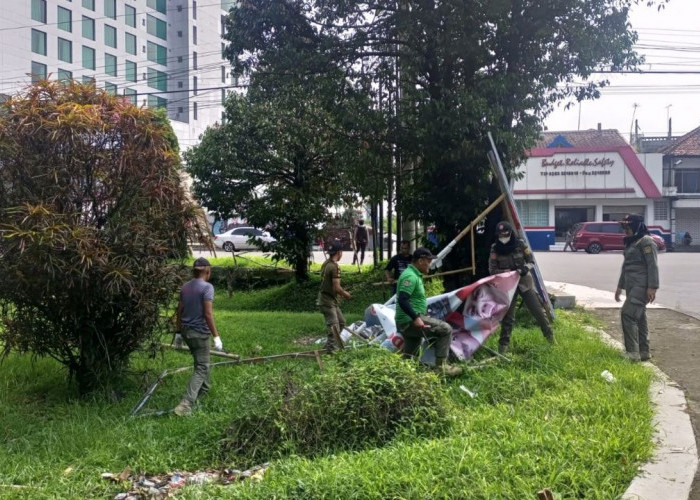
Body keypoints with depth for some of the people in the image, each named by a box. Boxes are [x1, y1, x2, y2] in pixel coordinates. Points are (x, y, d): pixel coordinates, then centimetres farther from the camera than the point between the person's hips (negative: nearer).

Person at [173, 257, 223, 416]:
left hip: (186, 331, 7)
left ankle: (203, 389, 43)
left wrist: (179, 332, 23)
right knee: (201, 368, -3)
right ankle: (185, 405, -13)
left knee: (201, 361, 28)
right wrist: (216, 336, -16)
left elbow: (179, 311, 12)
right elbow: (208, 314, -20)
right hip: (199, 332, -7)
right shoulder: (207, 287, -15)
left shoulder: (185, 287, 6)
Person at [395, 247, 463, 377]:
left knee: (409, 357, 16)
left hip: (406, 323, 11)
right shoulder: (411, 276, -16)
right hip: (409, 321, -11)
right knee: (445, 329, -11)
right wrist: (416, 318, -28)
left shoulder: (414, 274, 17)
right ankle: (441, 366, -8)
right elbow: (402, 300, -25)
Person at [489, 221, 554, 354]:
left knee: (537, 309, 5)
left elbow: (531, 261, 0)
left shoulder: (520, 244, -7)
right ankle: (503, 344, 10)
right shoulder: (495, 249, -7)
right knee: (508, 315, 1)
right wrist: (507, 271, -20)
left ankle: (549, 334, 23)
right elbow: (492, 270, -5)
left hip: (524, 282, 0)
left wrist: (526, 268, -23)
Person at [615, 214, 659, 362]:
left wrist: (652, 287, -22)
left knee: (627, 314, -16)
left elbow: (652, 266, -16)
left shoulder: (646, 242, -10)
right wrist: (620, 286, 27)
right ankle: (644, 352, 15)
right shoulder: (630, 243, 19)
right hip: (632, 286, 10)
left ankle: (633, 352, -15)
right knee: (639, 318, 10)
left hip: (641, 286, -10)